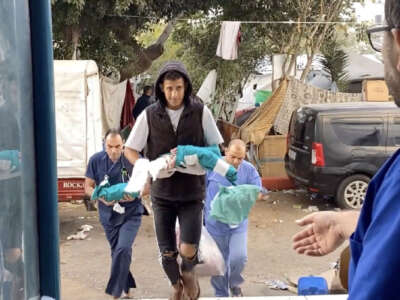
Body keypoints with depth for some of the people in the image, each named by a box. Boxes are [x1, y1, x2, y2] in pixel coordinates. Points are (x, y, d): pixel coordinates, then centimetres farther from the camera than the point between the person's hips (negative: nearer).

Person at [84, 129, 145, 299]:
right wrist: (102, 197, -19)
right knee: (117, 252, 14)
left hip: (131, 213, -3)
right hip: (108, 214, 3)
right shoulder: (96, 160, -7)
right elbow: (88, 188, 0)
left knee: (123, 250, -19)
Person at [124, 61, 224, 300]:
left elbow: (215, 147, 2)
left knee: (188, 250, -12)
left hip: (192, 193, -1)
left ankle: (188, 271, 26)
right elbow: (130, 150, 2)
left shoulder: (200, 112, -6)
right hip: (162, 193, 1)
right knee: (167, 253, 6)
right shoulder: (150, 115, -5)